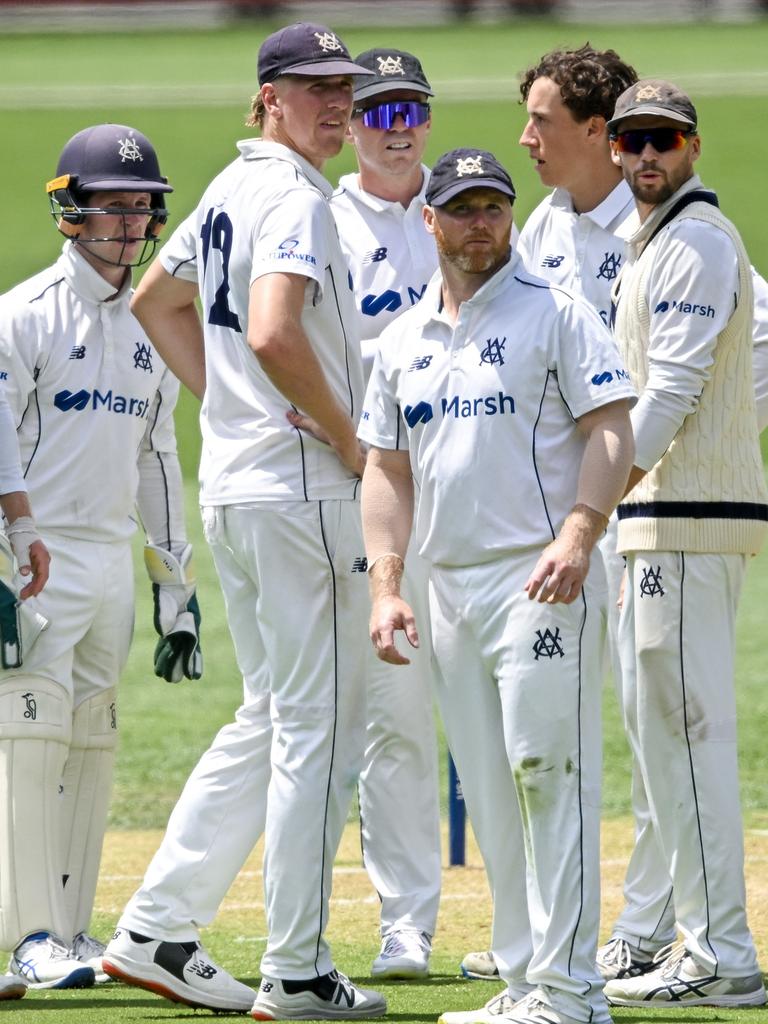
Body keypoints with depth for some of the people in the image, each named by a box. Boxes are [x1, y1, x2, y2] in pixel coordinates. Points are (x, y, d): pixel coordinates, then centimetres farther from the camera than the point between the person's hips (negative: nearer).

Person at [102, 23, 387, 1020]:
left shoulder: (232, 190, 15)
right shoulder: (294, 198, -15)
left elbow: (157, 301, 29)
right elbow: (273, 334, -29)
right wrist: (350, 442, -16)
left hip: (233, 482, 10)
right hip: (301, 489, -10)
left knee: (269, 719, 17)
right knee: (318, 726, -4)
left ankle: (156, 931, 15)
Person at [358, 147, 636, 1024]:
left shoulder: (556, 315, -2)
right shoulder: (403, 341, 16)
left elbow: (611, 434, -8)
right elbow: (386, 469, 17)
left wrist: (575, 538, -23)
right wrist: (385, 585, 6)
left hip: (539, 581, -7)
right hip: (449, 586, 7)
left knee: (548, 775, -13)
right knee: (489, 794, 8)